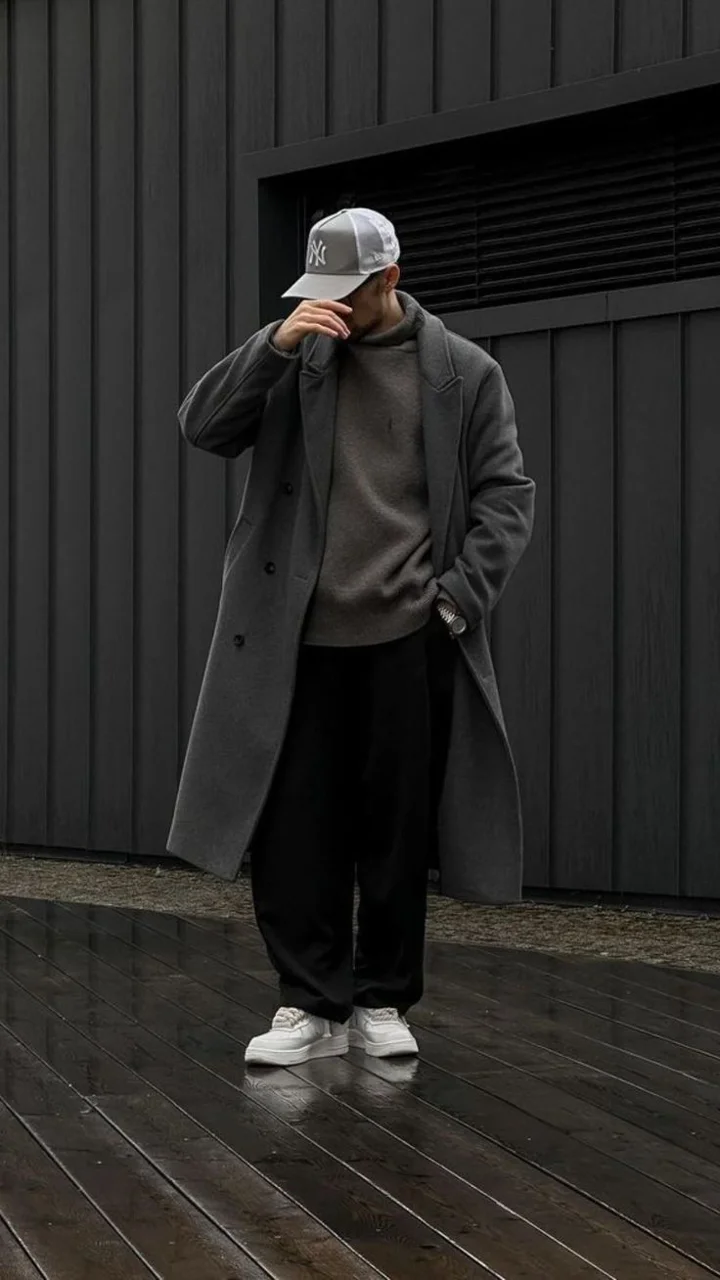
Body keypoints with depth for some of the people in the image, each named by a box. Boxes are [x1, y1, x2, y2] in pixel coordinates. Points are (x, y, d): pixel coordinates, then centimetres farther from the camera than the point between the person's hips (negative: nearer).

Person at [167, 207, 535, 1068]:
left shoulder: (463, 373, 4)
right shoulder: (297, 358, 8)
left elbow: (507, 498, 3)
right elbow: (201, 426, -1)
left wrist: (457, 600, -9)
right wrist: (275, 344, -14)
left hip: (408, 640, -1)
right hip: (300, 638, 1)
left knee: (397, 829, 5)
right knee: (292, 826, -2)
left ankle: (382, 1002, 17)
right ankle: (312, 1004, 7)